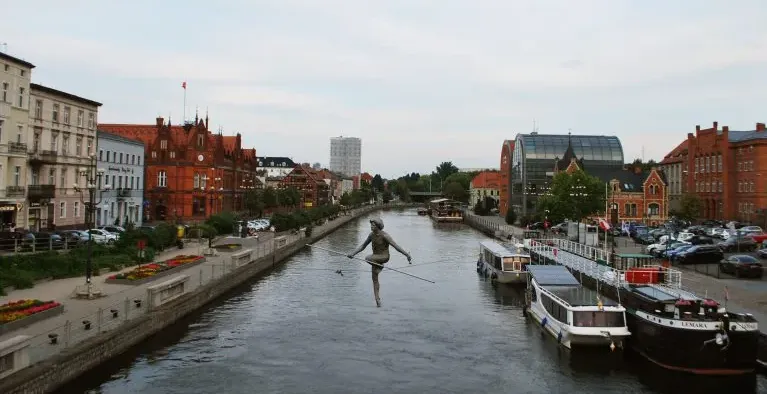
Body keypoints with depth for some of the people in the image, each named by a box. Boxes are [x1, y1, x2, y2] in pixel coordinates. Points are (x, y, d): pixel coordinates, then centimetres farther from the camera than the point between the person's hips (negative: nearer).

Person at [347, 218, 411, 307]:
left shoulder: (384, 235, -21)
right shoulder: (371, 235, 0)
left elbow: (396, 246, -22)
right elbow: (363, 246, 8)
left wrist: (407, 255, -28)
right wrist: (352, 253, -1)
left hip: (384, 257, -7)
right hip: (376, 258, 7)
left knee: (368, 258, -31)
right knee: (375, 279, 6)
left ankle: (380, 266, -2)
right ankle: (378, 300, 15)